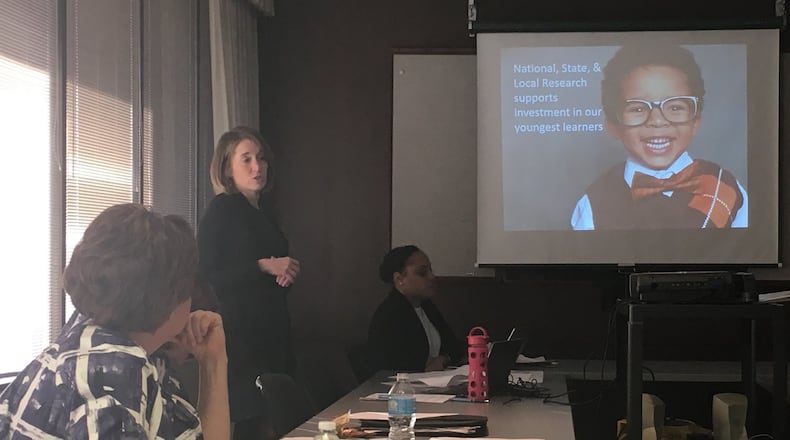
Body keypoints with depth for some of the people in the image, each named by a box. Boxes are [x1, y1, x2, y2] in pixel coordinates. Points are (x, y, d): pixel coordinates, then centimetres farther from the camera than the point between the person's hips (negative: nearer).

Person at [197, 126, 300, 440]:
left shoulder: (262, 212, 15)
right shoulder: (221, 211, -6)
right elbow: (207, 278, -15)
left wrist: (287, 273, 6)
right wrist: (264, 267, -18)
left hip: (271, 333, 7)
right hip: (239, 334, -7)